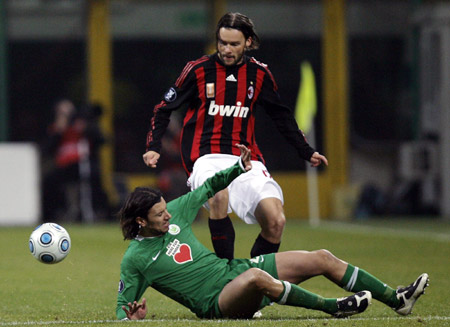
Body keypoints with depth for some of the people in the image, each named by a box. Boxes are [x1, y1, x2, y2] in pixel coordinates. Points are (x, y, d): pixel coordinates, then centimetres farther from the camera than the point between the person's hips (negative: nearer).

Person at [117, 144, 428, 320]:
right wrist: (131, 316, -27)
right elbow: (122, 308, -5)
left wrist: (238, 168, 8)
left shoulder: (174, 213, 6)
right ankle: (332, 307, -34)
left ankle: (397, 299, 4)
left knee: (322, 259, -1)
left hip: (233, 269, 8)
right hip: (216, 301, -8)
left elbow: (209, 188, 22)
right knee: (255, 277, -43)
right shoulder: (134, 259, -9)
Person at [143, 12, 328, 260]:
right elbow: (164, 109, 9)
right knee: (219, 196, -37)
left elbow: (281, 115, 24)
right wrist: (153, 146, -4)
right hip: (207, 158, -3)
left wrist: (306, 152, 24)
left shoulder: (259, 74, 8)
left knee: (276, 221, -18)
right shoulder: (198, 70, 0)